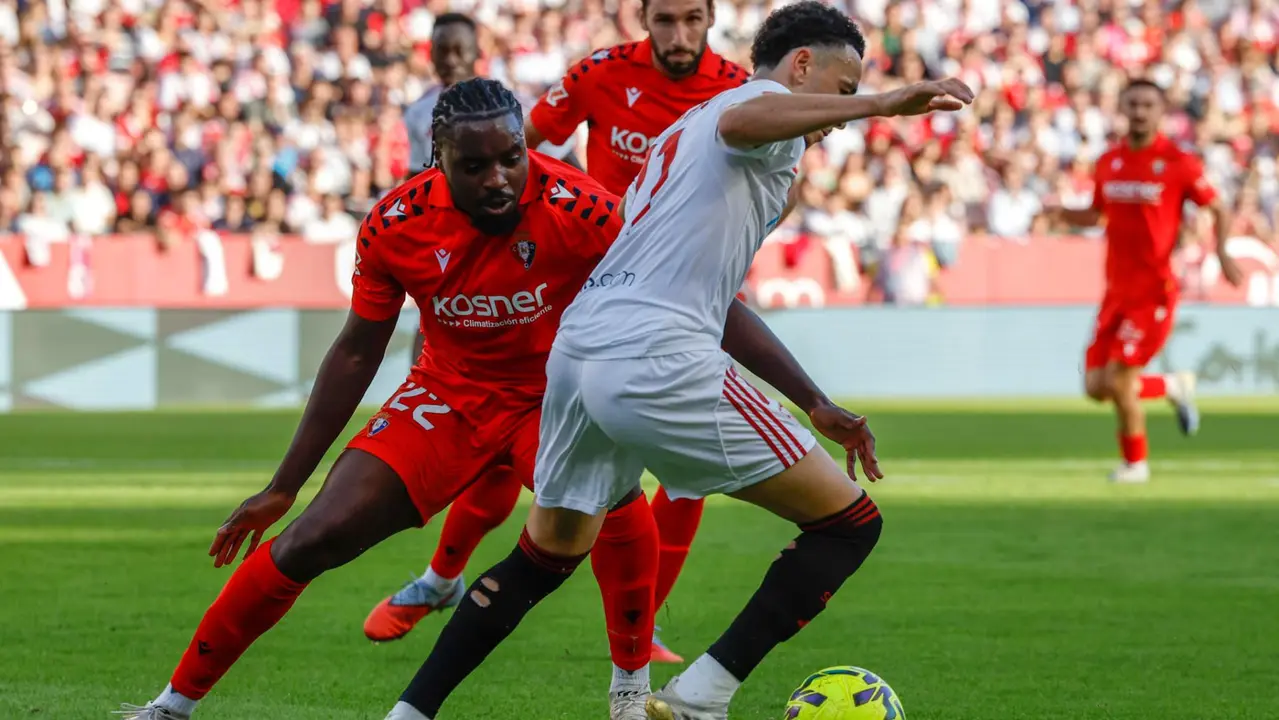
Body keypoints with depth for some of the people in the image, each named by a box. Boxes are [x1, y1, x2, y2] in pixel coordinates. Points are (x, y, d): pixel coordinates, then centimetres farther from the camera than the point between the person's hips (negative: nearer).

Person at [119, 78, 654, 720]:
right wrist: (283, 488, 3)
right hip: (447, 395, 2)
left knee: (617, 500, -34)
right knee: (314, 539, -8)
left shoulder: (576, 211, -27)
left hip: (553, 395, -2)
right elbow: (357, 353, -2)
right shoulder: (396, 226, -16)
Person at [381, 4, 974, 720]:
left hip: (576, 350, 9)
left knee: (545, 558, 28)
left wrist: (816, 406, 35)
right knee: (850, 523, -1)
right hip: (658, 363, -9)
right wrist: (881, 103, -26)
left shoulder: (682, 133, 35)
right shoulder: (761, 98, 6)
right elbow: (741, 122, -23)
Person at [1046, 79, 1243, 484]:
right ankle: (1173, 387, 28)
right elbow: (1096, 215, 21)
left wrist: (1222, 253, -18)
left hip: (1154, 292, -6)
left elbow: (1219, 211, 0)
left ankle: (1134, 462, 13)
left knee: (1118, 381, -11)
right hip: (1116, 292, 6)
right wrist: (1059, 213, 0)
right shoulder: (1108, 162, 8)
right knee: (1096, 387, 2)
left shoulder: (1179, 163, -7)